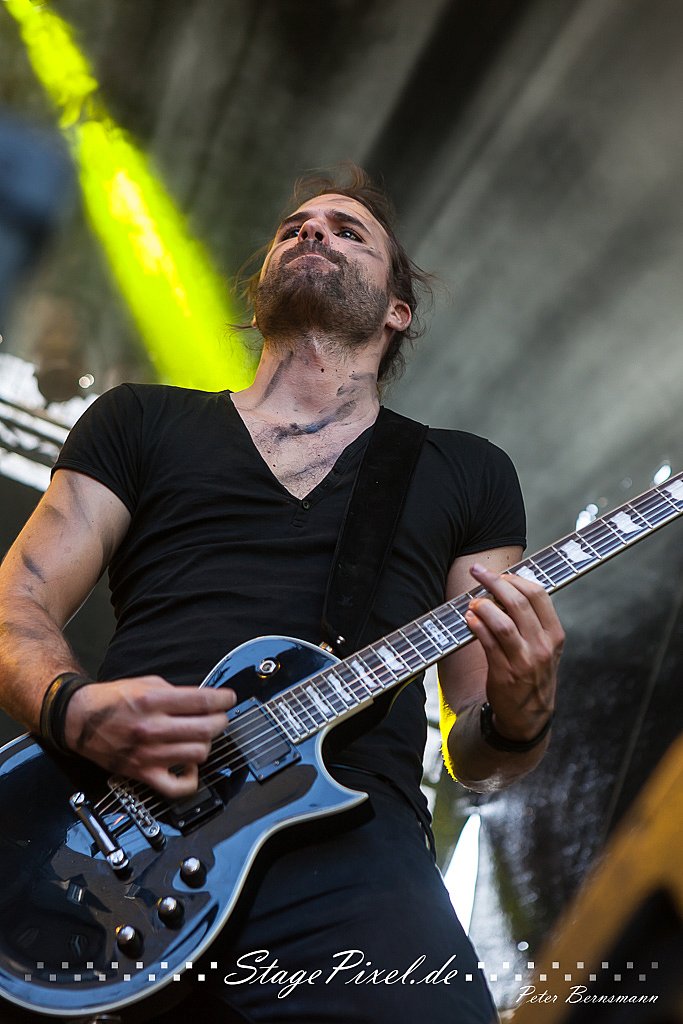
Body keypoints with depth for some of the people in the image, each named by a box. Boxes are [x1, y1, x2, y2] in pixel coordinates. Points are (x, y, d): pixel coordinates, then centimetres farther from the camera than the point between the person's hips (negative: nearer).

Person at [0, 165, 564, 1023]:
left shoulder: (467, 471, 20)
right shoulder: (140, 421, 20)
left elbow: (472, 760, 19)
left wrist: (518, 721, -5)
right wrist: (73, 709, -9)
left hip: (347, 831, -1)